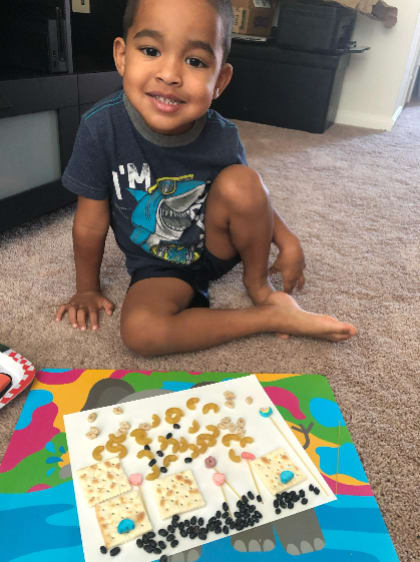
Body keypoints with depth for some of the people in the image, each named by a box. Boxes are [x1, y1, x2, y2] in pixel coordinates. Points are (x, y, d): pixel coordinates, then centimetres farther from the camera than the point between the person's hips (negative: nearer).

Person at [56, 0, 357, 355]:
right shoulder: (102, 128, -24)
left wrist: (288, 242, -9)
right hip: (158, 267, 0)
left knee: (241, 180, -27)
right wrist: (88, 289, 0)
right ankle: (272, 317, -15)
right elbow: (91, 222, -13)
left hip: (219, 245, 1)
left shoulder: (222, 138, -19)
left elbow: (250, 198, 2)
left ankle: (258, 282, -2)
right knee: (139, 332, -29)